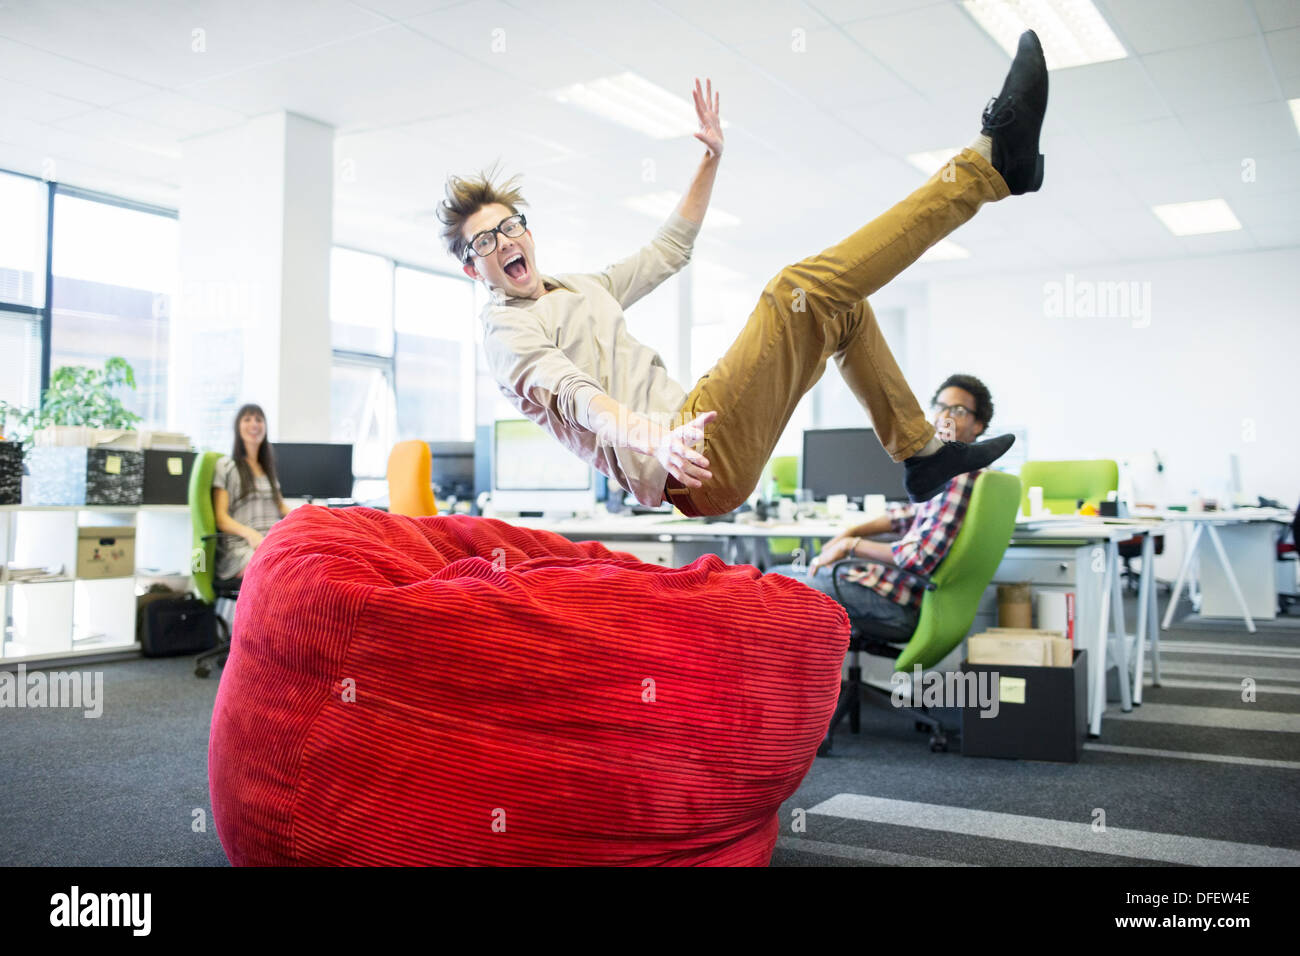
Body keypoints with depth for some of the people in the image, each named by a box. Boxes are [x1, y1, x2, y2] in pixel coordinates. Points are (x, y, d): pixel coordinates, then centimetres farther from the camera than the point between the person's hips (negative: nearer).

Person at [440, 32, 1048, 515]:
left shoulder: (581, 288, 24)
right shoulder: (506, 330, -2)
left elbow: (670, 249, 33)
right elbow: (575, 396, -21)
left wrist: (711, 158, 28)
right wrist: (655, 439, -40)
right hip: (694, 464, -10)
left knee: (843, 306, 21)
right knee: (804, 287, -21)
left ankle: (922, 455, 19)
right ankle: (993, 162, -16)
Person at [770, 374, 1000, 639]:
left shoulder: (960, 476, -19)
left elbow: (921, 557, -25)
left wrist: (851, 545, -14)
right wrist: (850, 532, 13)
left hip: (897, 607, -10)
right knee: (777, 573, 16)